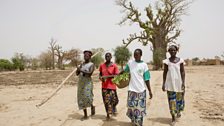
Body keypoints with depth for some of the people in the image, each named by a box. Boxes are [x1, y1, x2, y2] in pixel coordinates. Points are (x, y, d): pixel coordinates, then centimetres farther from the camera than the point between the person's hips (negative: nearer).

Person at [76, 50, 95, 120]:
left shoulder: (91, 65, -2)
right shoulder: (82, 64, 16)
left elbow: (90, 74, -18)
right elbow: (77, 74, 12)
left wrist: (82, 71, -26)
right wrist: (78, 70, -9)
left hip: (87, 83, -6)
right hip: (80, 83, 6)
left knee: (87, 97, -16)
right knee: (82, 98, 4)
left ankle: (92, 106, 17)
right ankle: (85, 115, 13)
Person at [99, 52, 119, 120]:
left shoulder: (114, 66, -7)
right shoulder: (102, 65, 4)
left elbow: (116, 75, -10)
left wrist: (107, 76, -19)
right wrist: (100, 77, -8)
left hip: (112, 86, -2)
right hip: (104, 86, 2)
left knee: (113, 100, 6)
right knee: (106, 101, 7)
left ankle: (114, 109, 38)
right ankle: (108, 114, 21)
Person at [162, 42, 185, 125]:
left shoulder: (180, 60, 0)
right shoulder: (166, 61, 0)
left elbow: (182, 72, 1)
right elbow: (165, 73, 3)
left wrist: (183, 82, -7)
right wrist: (163, 84, 0)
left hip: (178, 83, 1)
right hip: (170, 84, 0)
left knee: (179, 98, 10)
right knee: (172, 100, 1)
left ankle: (178, 111, 41)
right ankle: (173, 118, 11)